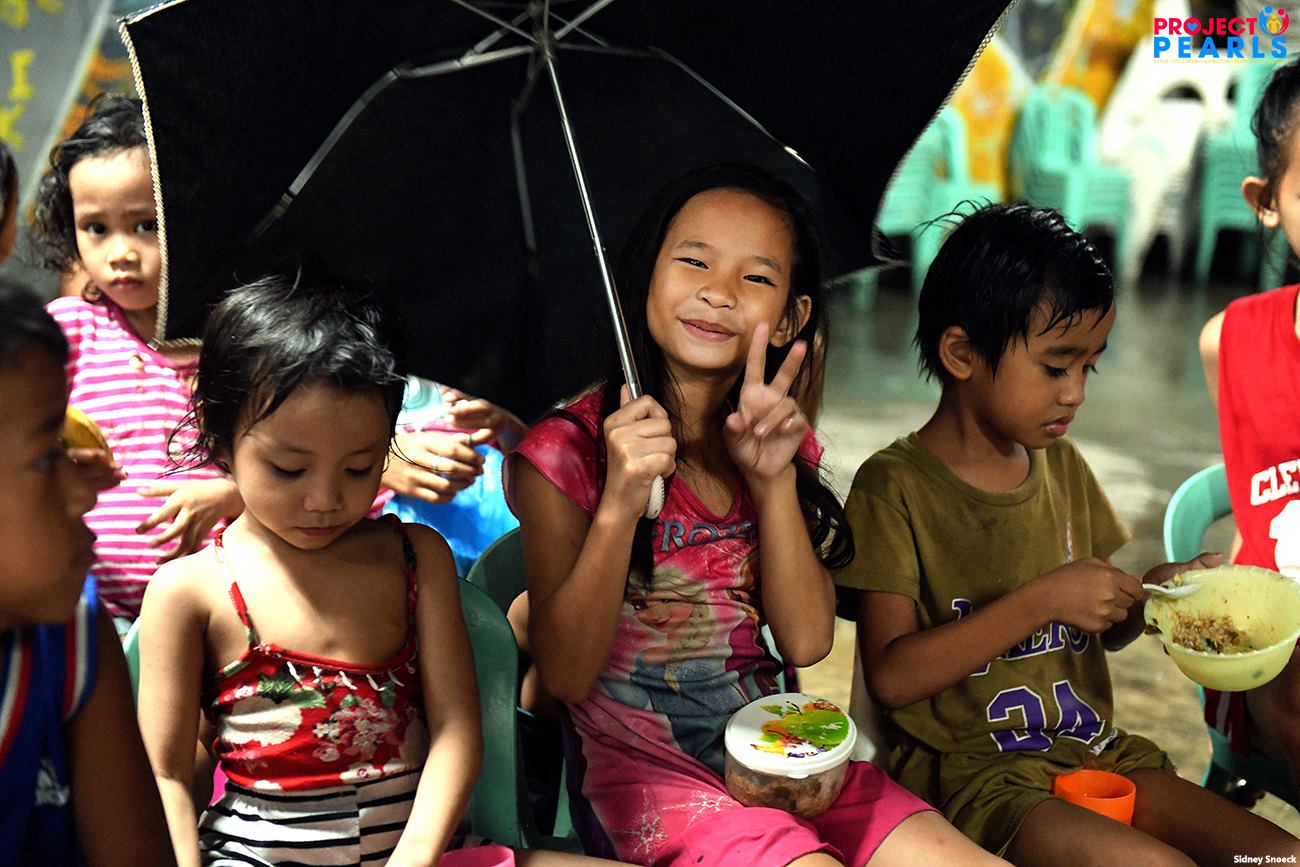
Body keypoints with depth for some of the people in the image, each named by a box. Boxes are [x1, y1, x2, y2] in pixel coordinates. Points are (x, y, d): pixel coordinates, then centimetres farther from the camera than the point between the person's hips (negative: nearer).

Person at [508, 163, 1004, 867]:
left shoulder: (774, 440, 10)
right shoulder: (568, 451, -6)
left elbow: (805, 642, -1)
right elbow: (566, 675, -11)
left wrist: (776, 481, -13)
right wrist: (620, 504, -23)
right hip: (645, 762, -4)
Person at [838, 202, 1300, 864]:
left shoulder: (1064, 467, 10)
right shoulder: (894, 486, -10)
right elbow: (890, 676, -17)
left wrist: (1155, 590, -3)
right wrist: (1040, 600, -22)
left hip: (1094, 750, 6)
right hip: (972, 771, -6)